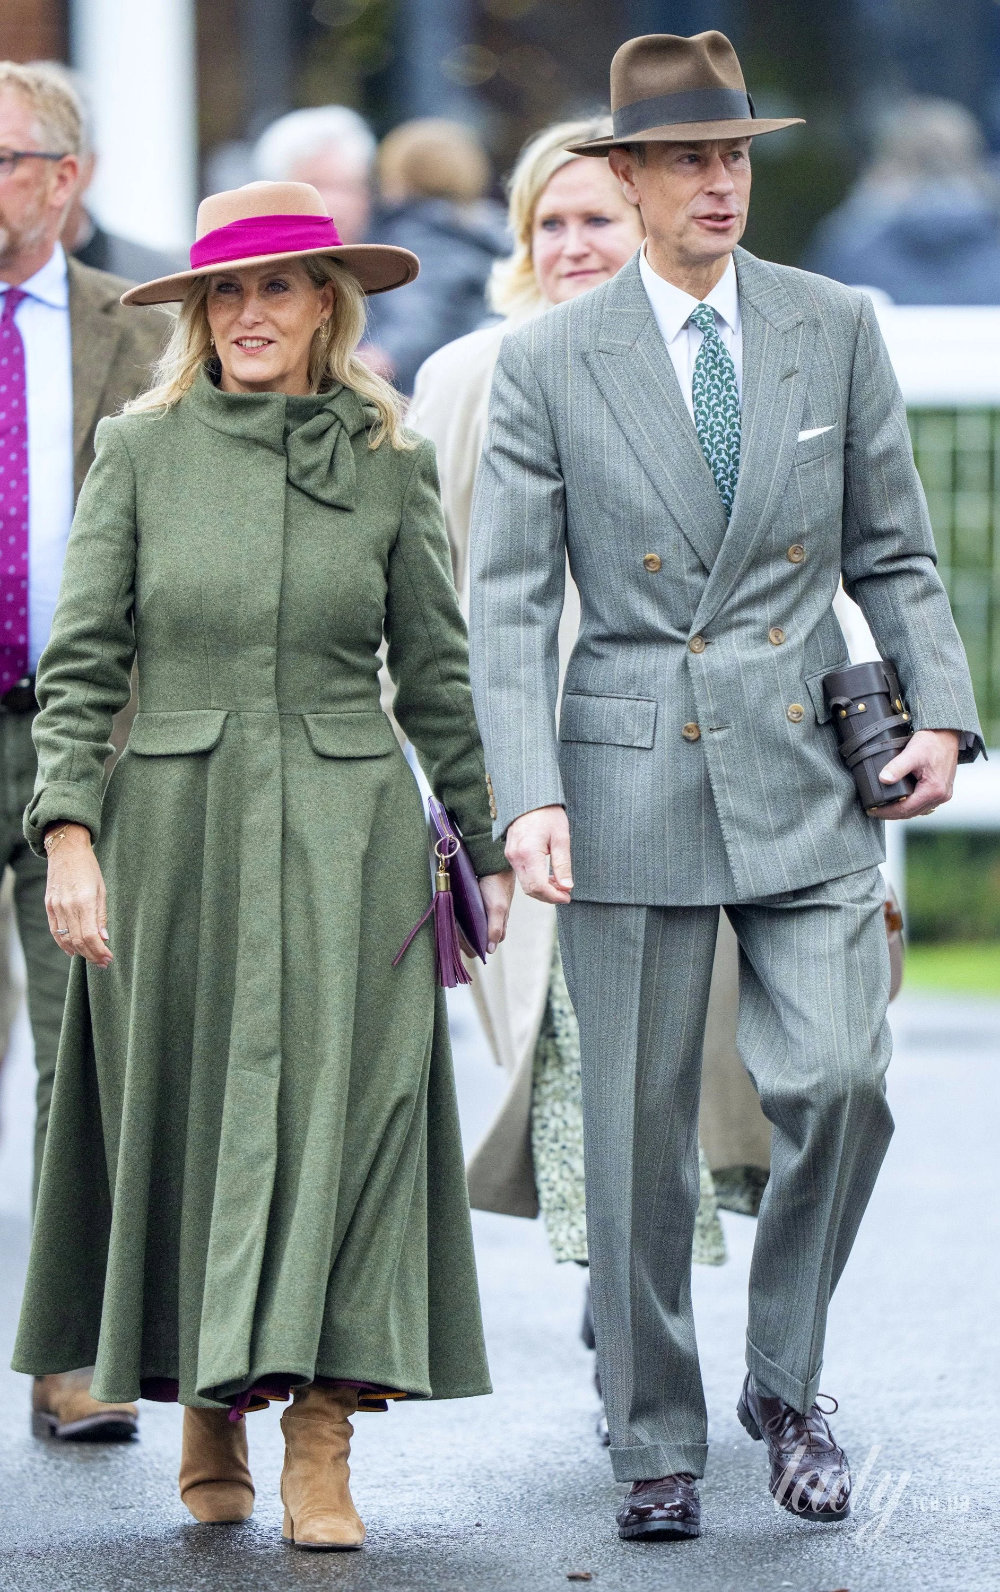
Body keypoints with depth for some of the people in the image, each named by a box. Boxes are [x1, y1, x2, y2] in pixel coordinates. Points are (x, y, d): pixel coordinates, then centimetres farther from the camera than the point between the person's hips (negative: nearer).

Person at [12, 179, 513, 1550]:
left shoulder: (388, 462, 5)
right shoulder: (143, 452, 3)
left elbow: (439, 674, 10)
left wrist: (490, 849, 10)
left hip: (344, 835, 0)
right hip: (175, 831, 0)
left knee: (336, 1115, -7)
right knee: (183, 1121, 5)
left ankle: (319, 1452, -6)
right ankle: (207, 1420, 20)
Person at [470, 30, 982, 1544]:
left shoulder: (836, 329, 6)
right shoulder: (548, 363, 0)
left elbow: (893, 550, 11)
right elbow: (508, 604, -2)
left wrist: (943, 710, -3)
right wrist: (526, 796, -14)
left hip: (808, 783, 1)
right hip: (632, 780, -1)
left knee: (838, 1086, -10)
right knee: (640, 1134, 3)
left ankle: (787, 1384, 12)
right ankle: (656, 1440, 16)